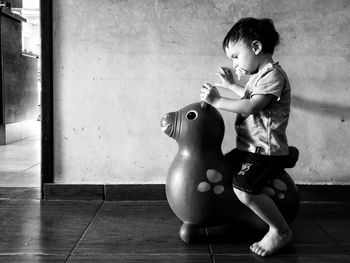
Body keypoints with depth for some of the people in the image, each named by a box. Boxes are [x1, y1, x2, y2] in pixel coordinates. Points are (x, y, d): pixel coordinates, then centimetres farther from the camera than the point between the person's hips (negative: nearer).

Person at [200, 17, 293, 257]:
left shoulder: (274, 75, -14)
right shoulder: (258, 75, 16)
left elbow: (250, 107, -24)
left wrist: (217, 100, -18)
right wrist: (231, 85, 34)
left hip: (266, 149, -10)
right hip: (248, 146, 10)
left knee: (243, 188, -28)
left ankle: (281, 231, -7)